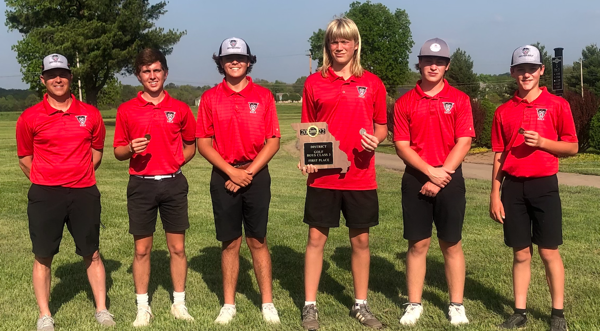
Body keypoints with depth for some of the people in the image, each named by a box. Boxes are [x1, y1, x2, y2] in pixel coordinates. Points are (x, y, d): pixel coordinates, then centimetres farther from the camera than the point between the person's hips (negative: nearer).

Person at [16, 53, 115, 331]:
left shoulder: (90, 114, 3)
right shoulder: (30, 117, -1)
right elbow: (25, 158, 8)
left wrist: (80, 175, 10)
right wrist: (46, 182, 6)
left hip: (84, 193, 1)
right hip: (45, 195, -1)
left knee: (92, 254, 7)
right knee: (43, 256, 5)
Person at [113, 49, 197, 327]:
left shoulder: (179, 108, 4)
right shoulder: (126, 110, 1)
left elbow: (191, 145, 15)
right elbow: (118, 151, 5)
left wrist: (176, 162, 1)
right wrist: (131, 149, -15)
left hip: (173, 184, 1)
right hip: (141, 185, -1)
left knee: (177, 247, 6)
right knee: (142, 249, 6)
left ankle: (179, 303, 19)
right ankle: (142, 307, 18)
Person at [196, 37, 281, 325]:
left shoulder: (263, 96, 2)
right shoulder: (210, 98, 3)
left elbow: (273, 141, -1)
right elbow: (203, 143, 1)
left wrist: (249, 172, -9)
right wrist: (231, 171, -9)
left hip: (256, 176, 0)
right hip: (224, 177, 1)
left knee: (258, 241, 5)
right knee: (230, 243, 7)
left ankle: (267, 303, 14)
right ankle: (229, 304, 18)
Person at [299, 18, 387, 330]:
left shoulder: (372, 83, 4)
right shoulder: (314, 82, 2)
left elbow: (381, 126, 11)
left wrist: (375, 138, -11)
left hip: (360, 176, 1)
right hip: (322, 175, -1)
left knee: (360, 240, 10)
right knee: (316, 238, 4)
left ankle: (361, 305, 25)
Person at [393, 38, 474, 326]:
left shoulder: (459, 99, 2)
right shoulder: (404, 102, 3)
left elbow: (464, 142, -5)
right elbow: (401, 145, -2)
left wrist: (442, 176, -12)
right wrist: (430, 171, -13)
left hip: (450, 179, 0)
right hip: (416, 180, 1)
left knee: (451, 244, 6)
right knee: (418, 244, 5)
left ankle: (456, 305, 16)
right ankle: (414, 304, 15)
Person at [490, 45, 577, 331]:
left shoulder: (557, 105, 0)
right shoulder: (503, 111, 7)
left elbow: (572, 147, 2)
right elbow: (498, 156, 8)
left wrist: (541, 142, -15)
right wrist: (495, 194, 4)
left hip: (544, 186, -2)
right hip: (513, 187, 2)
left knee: (549, 252, 2)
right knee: (521, 254, 8)